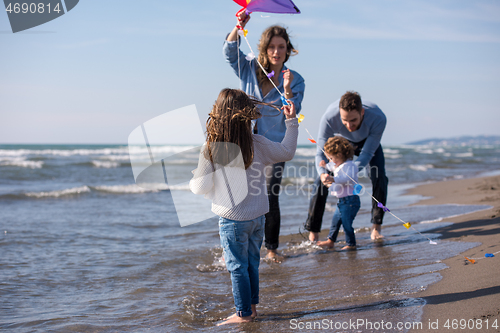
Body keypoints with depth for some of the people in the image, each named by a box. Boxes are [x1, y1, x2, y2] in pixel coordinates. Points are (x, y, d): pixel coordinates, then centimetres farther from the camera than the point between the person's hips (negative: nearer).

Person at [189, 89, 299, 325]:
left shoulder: (210, 150, -15)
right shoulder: (257, 144, -6)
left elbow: (202, 187, -10)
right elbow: (287, 152, 8)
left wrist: (192, 183, 13)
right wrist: (291, 122, 15)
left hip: (232, 219, -4)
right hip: (257, 216, 4)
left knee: (237, 266, 7)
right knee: (252, 263, 18)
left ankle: (243, 313, 16)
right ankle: (251, 306, 29)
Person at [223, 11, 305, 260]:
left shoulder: (295, 80, -2)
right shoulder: (250, 70, 2)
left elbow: (292, 113, -11)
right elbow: (229, 50, -9)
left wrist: (287, 91, -28)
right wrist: (238, 27, -25)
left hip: (274, 146, -1)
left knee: (270, 198, 0)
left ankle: (271, 247, 15)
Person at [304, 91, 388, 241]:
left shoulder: (378, 118, -42)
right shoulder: (329, 118, -42)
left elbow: (367, 153, -34)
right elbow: (321, 152, -34)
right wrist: (322, 173, -55)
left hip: (368, 141, 0)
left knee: (379, 177, -18)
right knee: (322, 181, -12)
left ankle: (376, 228, -3)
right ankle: (312, 233, -4)